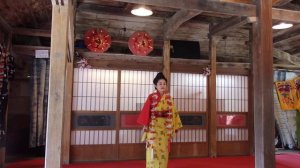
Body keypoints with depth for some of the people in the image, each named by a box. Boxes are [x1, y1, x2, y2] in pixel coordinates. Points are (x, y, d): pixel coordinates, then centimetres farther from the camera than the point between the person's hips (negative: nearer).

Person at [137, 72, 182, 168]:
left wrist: (174, 127, 6)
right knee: (153, 150, -3)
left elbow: (173, 113, 8)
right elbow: (146, 111, -8)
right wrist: (145, 125, -14)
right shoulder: (151, 97, -5)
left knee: (163, 150, 9)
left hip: (165, 128, 4)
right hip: (154, 127, -4)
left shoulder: (168, 98, 7)